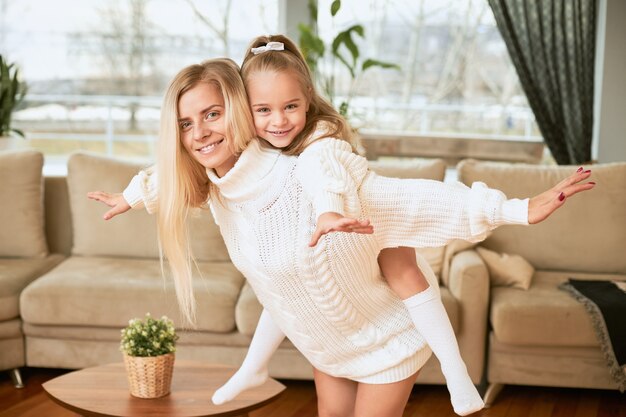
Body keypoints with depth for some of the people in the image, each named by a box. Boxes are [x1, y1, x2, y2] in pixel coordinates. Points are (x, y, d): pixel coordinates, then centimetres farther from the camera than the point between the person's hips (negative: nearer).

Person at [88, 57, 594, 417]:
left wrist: (519, 210, -43)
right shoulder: (214, 187, -13)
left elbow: (416, 200, -38)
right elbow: (167, 181, 12)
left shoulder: (309, 181, -37)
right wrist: (136, 196, 30)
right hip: (325, 341, 6)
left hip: (386, 338, -6)